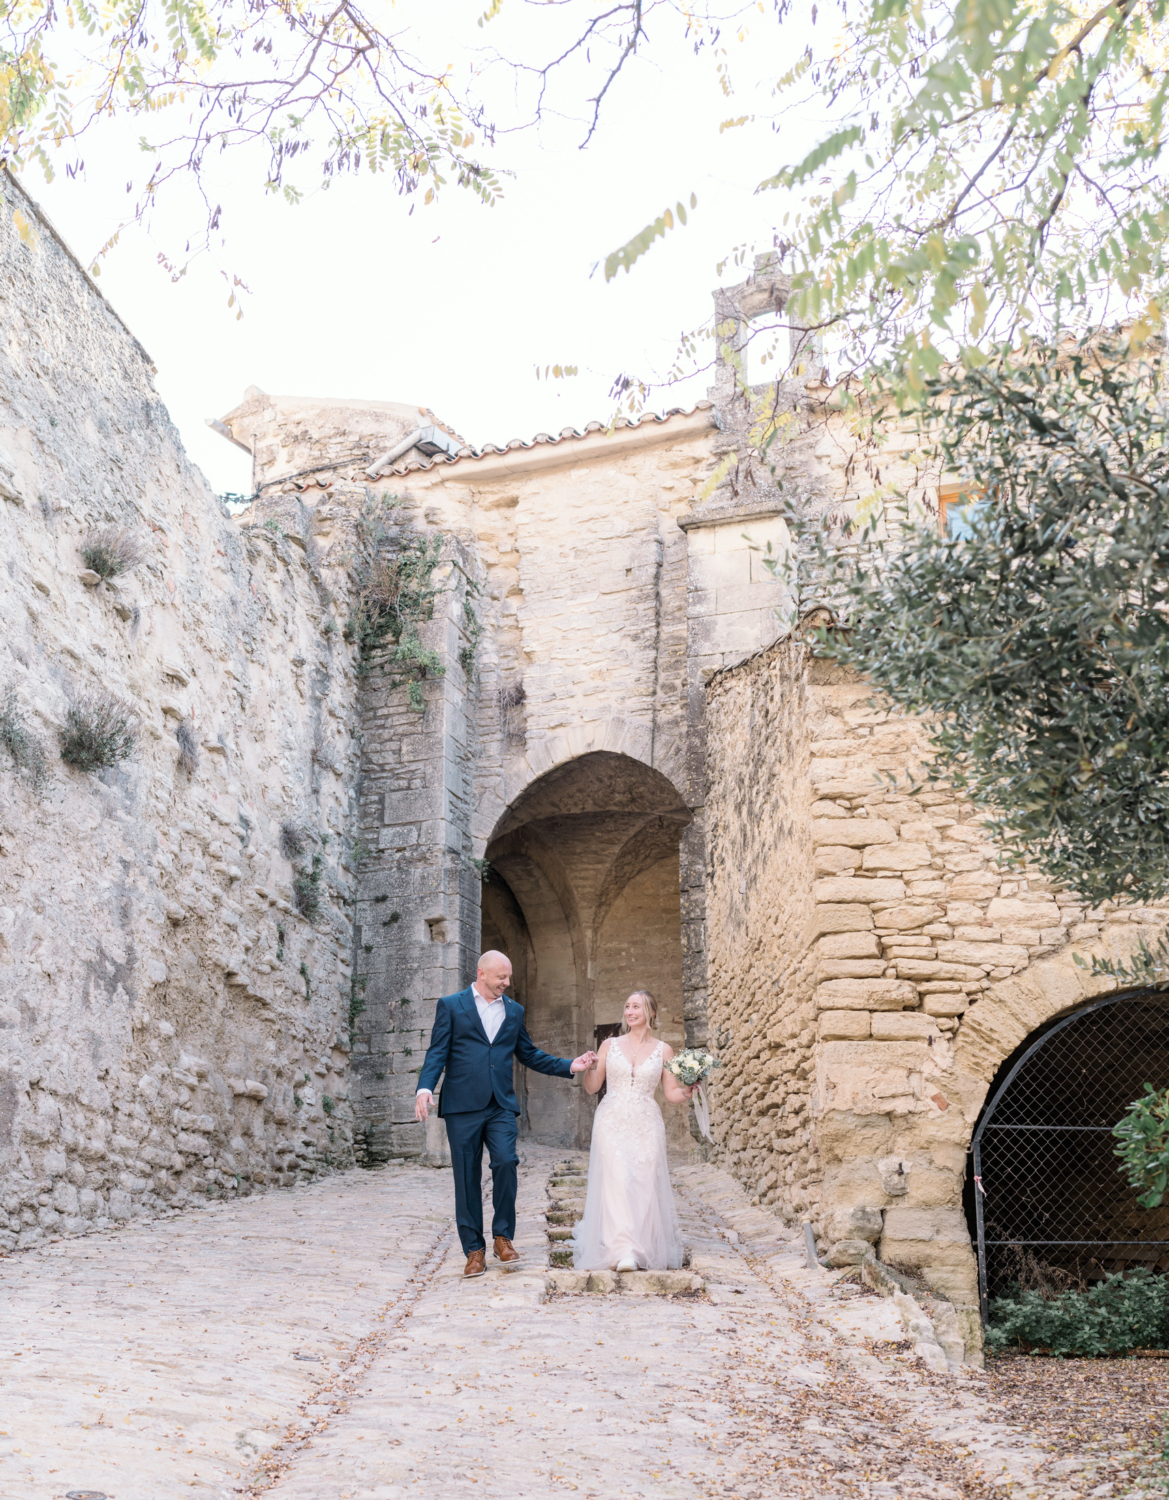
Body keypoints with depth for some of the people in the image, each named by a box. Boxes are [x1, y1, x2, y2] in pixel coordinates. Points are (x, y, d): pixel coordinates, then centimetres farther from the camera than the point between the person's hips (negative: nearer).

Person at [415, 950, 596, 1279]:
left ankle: (503, 1235, 1)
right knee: (467, 1177, 0)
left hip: (501, 1105, 2)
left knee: (506, 1162, -16)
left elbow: (529, 1055, 21)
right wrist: (425, 1088, -17)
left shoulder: (514, 1011, 17)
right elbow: (437, 1052, -1)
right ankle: (474, 1250, 10)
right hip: (462, 1106, -2)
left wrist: (569, 1066, 12)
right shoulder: (450, 1006, 5)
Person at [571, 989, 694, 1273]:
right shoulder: (610, 1045, 8)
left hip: (646, 1125, 1)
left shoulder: (663, 1050, 8)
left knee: (645, 1185, -4)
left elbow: (672, 1093, 6)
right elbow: (592, 1087, 6)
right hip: (612, 1123, 0)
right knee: (616, 1183, -14)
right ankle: (623, 1251, -17)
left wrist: (688, 1091, -14)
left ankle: (648, 1250, 12)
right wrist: (589, 1068, -13)